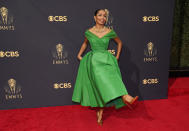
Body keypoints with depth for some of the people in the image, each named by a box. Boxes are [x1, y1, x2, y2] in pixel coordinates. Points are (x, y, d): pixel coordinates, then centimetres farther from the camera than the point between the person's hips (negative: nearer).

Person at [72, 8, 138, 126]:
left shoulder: (110, 32, 2)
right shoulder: (89, 32, 4)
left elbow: (120, 42, 19)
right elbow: (85, 43, 25)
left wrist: (117, 57, 14)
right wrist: (79, 55, 21)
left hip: (106, 59, 0)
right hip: (93, 60, 0)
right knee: (100, 77, -29)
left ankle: (100, 111, -3)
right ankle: (126, 97, -35)